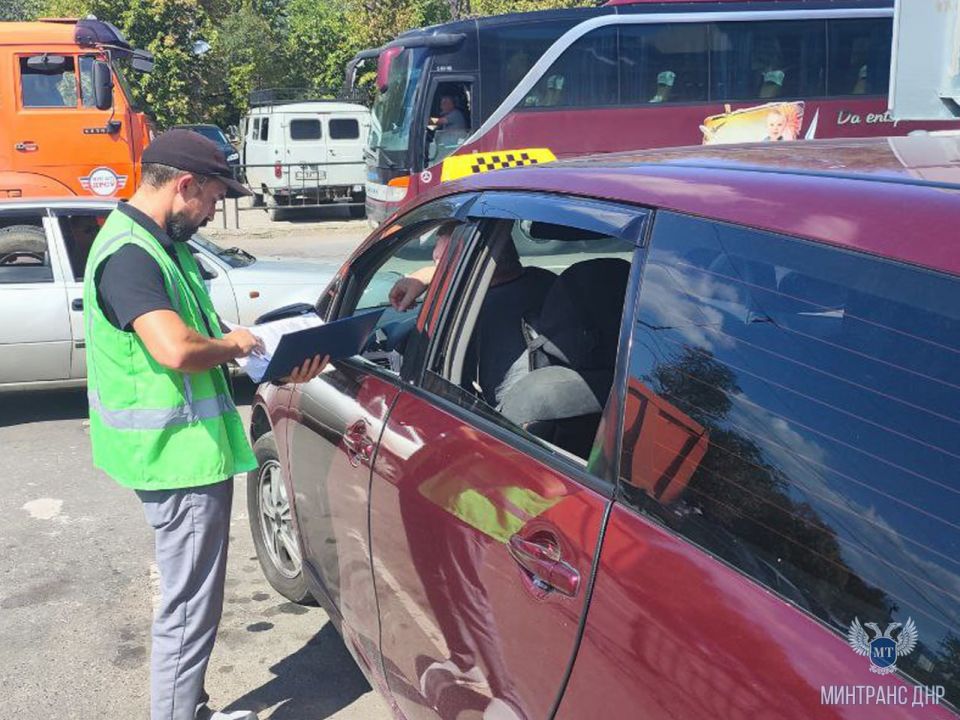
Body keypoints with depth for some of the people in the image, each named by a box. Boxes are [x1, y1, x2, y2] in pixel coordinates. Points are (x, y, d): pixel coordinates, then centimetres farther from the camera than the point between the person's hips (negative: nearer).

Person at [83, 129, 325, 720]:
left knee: (194, 603, 21)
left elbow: (197, 337, 19)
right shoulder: (129, 255, -20)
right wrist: (233, 345, -14)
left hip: (193, 449, 11)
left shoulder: (164, 245, 13)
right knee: (190, 611, 0)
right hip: (180, 456, -11)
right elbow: (176, 350, -35)